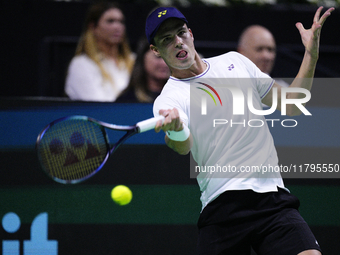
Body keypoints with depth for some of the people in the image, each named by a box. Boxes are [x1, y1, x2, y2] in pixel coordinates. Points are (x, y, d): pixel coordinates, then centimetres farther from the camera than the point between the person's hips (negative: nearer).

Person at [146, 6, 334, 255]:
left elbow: (292, 106, 21)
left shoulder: (235, 61, 18)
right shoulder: (168, 99, 3)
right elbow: (184, 146, -19)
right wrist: (176, 130, -43)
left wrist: (311, 54, 10)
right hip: (222, 204, -2)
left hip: (274, 199, 2)